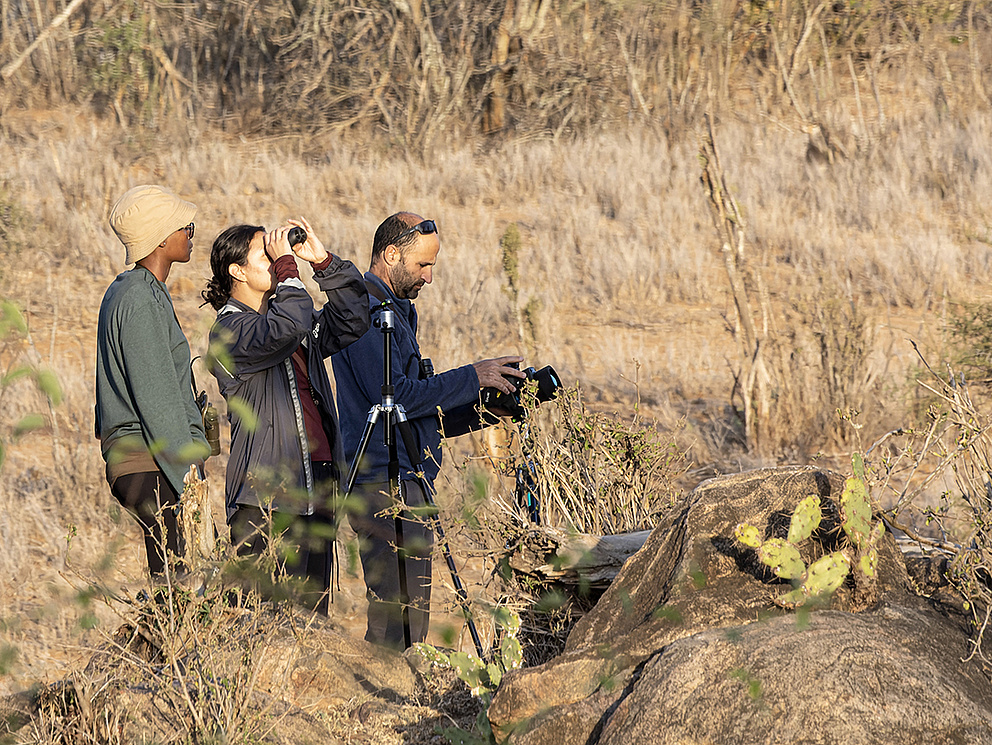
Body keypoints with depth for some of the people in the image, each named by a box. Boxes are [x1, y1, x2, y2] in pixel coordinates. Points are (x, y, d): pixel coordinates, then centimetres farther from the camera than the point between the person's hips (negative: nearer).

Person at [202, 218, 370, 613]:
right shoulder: (229, 331, -6)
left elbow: (352, 320, 21)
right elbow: (285, 330, -24)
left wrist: (324, 262, 11)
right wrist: (286, 266, -14)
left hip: (314, 490, 8)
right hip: (263, 496, -8)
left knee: (312, 611, 6)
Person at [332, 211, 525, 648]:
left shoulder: (393, 312, 24)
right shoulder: (365, 312, -9)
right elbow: (395, 397, -20)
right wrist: (472, 378, -12)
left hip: (408, 480, 10)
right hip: (385, 484, -10)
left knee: (405, 619, 7)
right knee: (400, 623, -14)